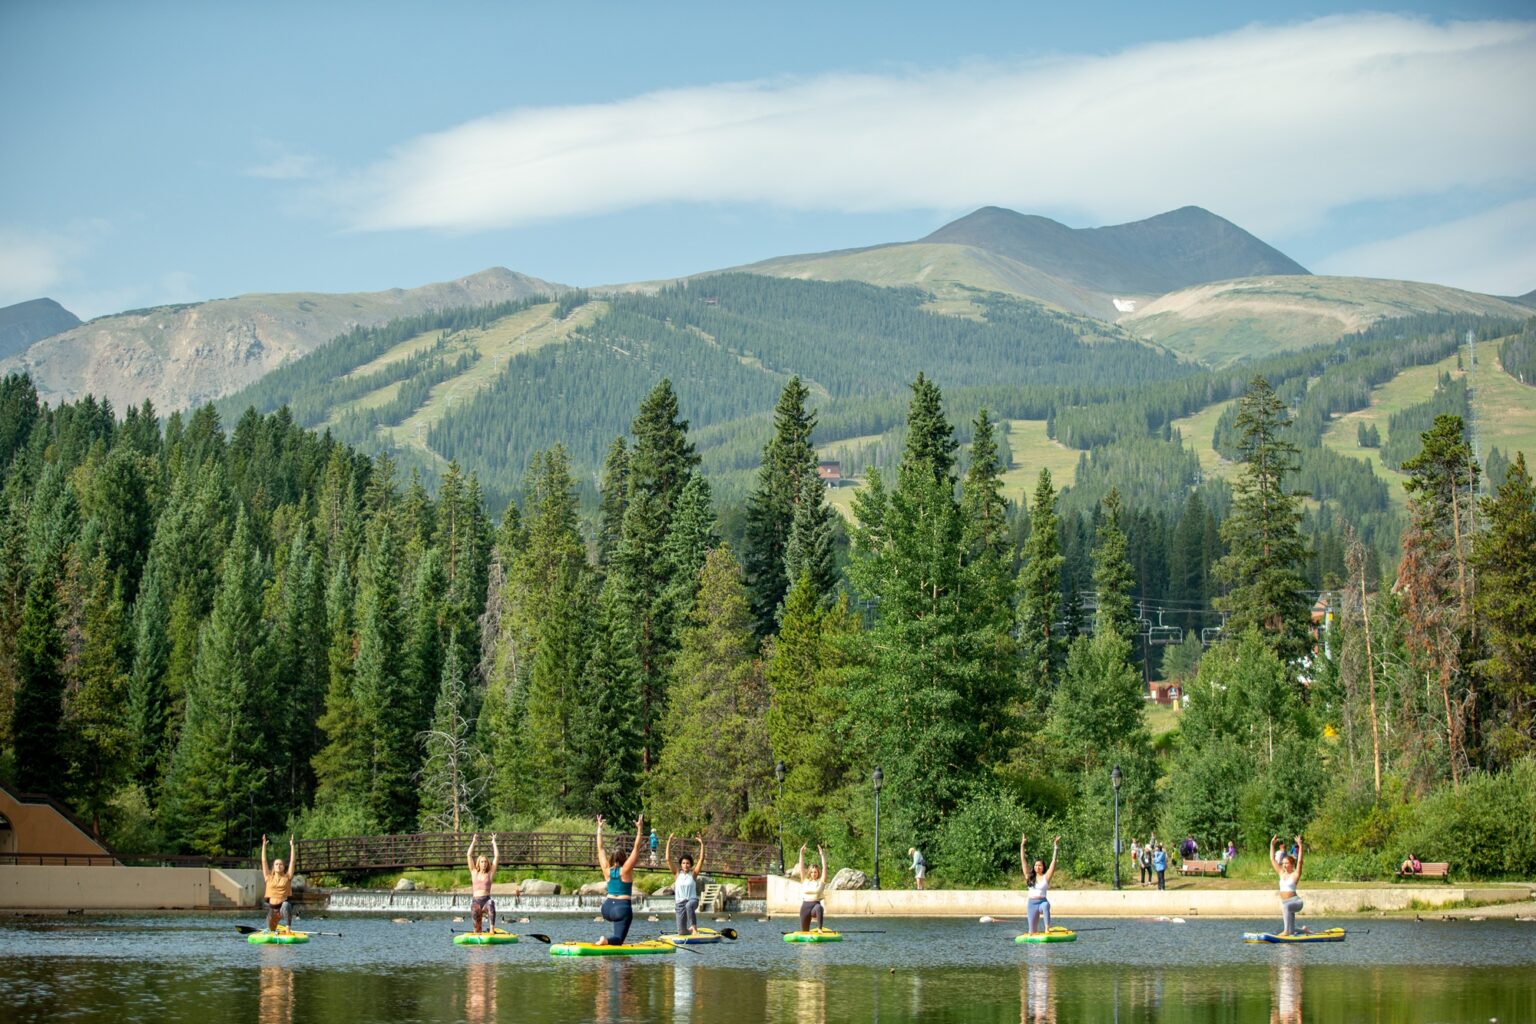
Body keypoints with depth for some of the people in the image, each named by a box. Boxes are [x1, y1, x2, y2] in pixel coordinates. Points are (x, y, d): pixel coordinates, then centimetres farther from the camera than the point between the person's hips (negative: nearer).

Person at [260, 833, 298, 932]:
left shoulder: (287, 877, 4)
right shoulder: (269, 878, 8)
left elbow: (292, 861, 0)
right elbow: (264, 861, 7)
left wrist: (292, 845, -3)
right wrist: (264, 845, 6)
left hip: (284, 909, -3)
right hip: (272, 908, 3)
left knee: (286, 905, -38)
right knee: (271, 931, 9)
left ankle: (288, 928, -40)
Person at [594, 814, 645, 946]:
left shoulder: (607, 870, 1)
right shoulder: (626, 870, -9)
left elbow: (600, 848, 8)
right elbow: (636, 848, -11)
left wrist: (599, 828, 13)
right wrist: (640, 828, -11)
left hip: (607, 909, 5)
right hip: (622, 908, -5)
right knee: (618, 940, -5)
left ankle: (608, 940, 26)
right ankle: (607, 940, -37)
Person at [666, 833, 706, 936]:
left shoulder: (693, 874, 1)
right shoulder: (677, 873, 5)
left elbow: (701, 859, -7)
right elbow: (668, 859, -1)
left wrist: (702, 844, -15)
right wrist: (669, 842, -7)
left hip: (692, 900, -3)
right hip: (680, 902, 3)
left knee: (689, 906, -42)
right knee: (682, 932, 4)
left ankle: (694, 927, -38)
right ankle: (691, 931, 38)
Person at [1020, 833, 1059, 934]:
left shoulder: (1046, 877, 0)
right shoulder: (1030, 877, 7)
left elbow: (1053, 862, -6)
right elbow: (1023, 861, 6)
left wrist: (1055, 847, -11)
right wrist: (1022, 845, 3)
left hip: (1042, 902, -3)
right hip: (1032, 903, 3)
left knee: (1046, 906, -41)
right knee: (1032, 933, 0)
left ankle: (1047, 929, -41)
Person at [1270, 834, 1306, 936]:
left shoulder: (1295, 875, -5)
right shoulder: (1281, 873, 11)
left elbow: (1299, 861, -19)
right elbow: (1272, 859, 13)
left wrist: (1300, 846, -25)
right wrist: (1272, 844, 10)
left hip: (1295, 902, -7)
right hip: (1285, 903, 7)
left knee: (1286, 906, -41)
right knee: (1292, 931, 13)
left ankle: (1286, 931, -43)